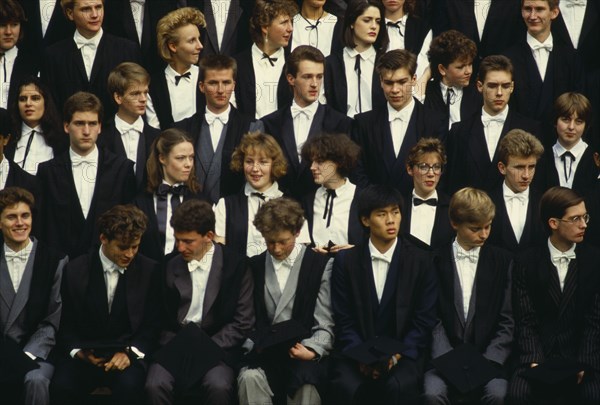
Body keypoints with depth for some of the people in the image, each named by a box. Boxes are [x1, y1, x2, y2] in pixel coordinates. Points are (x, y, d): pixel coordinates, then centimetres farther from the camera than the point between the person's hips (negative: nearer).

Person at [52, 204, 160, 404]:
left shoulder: (149, 270, 1)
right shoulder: (75, 270, 2)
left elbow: (152, 325, 3)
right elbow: (66, 325, 9)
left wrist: (130, 352, -14)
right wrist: (77, 351, -11)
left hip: (127, 353, -1)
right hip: (84, 354, 1)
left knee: (128, 386, -35)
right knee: (62, 386, -30)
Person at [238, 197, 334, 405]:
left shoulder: (321, 265, 7)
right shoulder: (254, 267, 15)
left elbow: (324, 325, 3)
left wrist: (311, 351, -16)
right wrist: (252, 347, -8)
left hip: (305, 357, -2)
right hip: (264, 355, 2)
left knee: (306, 385, -35)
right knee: (250, 378, -33)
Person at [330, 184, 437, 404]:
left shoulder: (420, 261, 5)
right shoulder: (346, 261, 7)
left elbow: (424, 321, 2)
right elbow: (343, 320, 4)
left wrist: (398, 355, -13)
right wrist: (360, 356, -13)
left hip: (403, 354, -1)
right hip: (358, 351, 1)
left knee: (398, 387, -33)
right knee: (345, 387, -31)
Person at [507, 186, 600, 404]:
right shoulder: (527, 264, 4)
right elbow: (526, 321, -1)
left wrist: (582, 364, -14)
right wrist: (534, 361, -17)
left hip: (581, 356, 0)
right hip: (538, 356, 0)